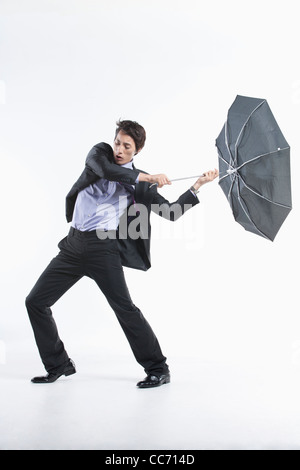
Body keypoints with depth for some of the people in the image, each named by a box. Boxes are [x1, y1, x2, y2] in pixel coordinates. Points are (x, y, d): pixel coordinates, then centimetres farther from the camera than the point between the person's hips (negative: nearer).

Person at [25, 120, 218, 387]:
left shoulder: (141, 182, 5)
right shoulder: (100, 153, 9)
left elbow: (171, 213, 2)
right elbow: (104, 169, -16)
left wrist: (198, 186, -2)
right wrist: (146, 177, -15)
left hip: (104, 248, -3)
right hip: (74, 244, 4)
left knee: (125, 309, -9)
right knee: (36, 301, 4)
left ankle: (158, 369, 6)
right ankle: (59, 365, 20)